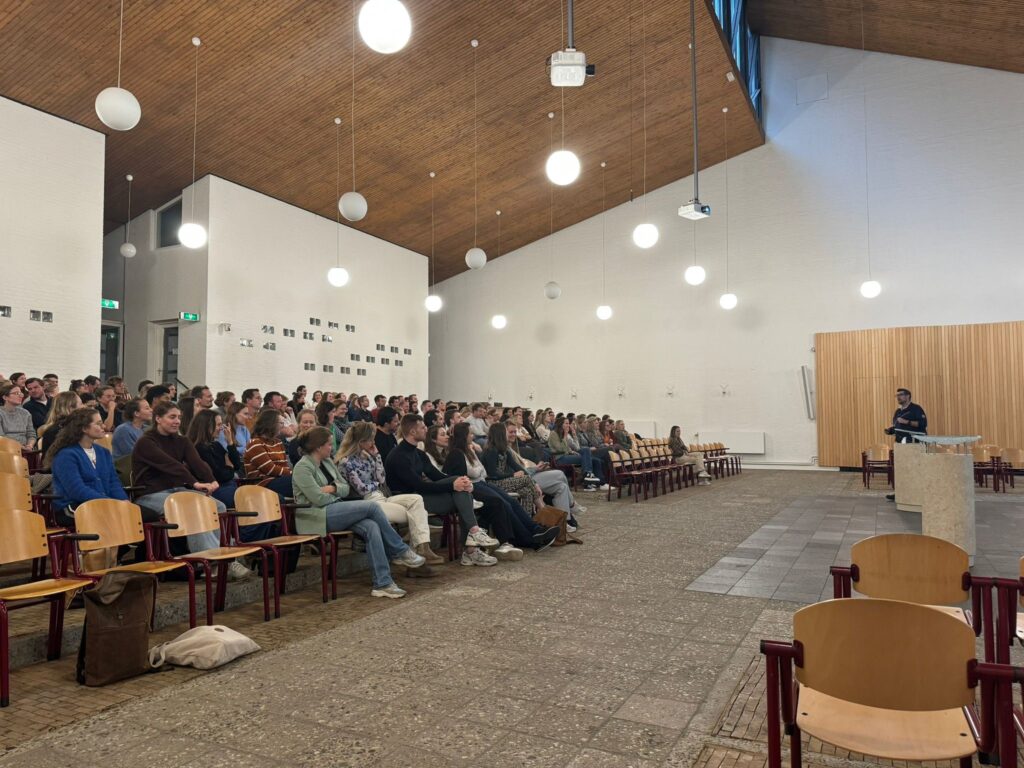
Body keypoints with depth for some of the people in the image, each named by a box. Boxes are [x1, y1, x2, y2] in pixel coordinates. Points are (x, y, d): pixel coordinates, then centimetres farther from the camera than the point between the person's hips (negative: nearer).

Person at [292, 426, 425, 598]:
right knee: (372, 506, -23)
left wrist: (332, 488, -6)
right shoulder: (302, 467, -9)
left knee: (371, 527, -24)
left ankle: (382, 583, -26)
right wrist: (337, 494, 1)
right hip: (318, 518, -7)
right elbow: (319, 499, -17)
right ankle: (401, 551, -8)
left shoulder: (327, 462, 17)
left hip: (337, 511, 8)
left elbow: (346, 488, 16)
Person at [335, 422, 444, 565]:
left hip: (381, 497, 8)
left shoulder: (366, 455, 15)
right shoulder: (346, 462, -10)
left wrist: (376, 455, 4)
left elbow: (381, 479, 8)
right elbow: (362, 490, -11)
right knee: (412, 514, -15)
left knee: (416, 499, -16)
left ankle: (422, 547, -27)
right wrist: (376, 484, 7)